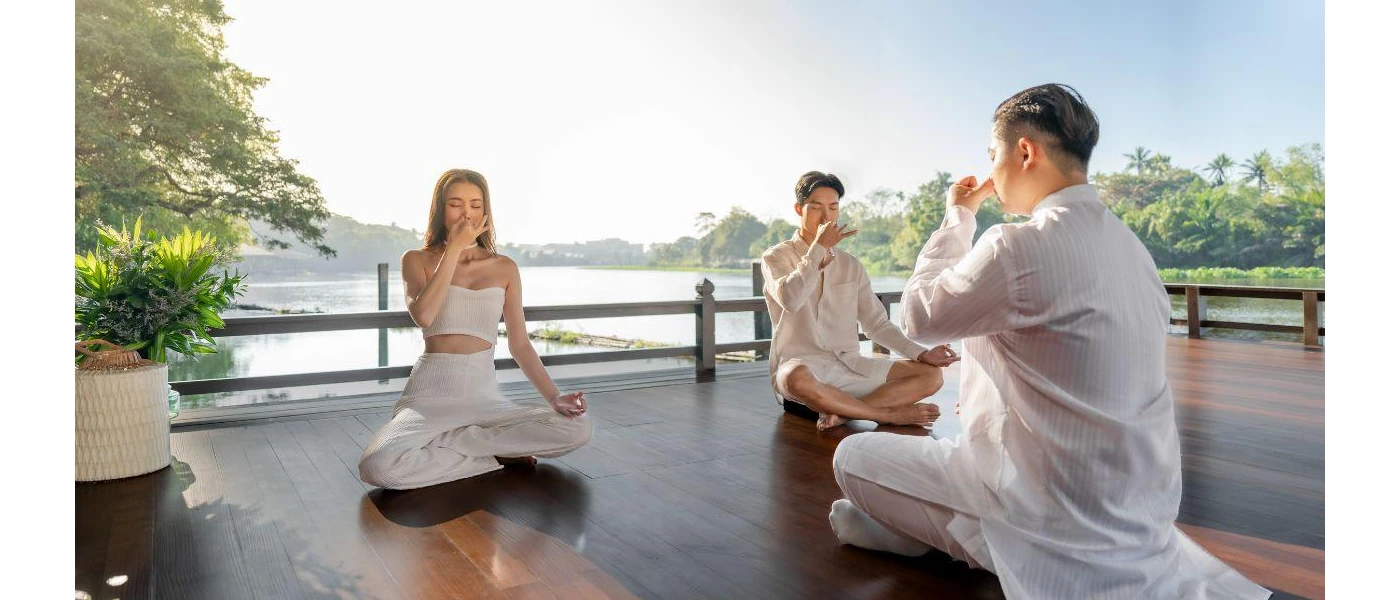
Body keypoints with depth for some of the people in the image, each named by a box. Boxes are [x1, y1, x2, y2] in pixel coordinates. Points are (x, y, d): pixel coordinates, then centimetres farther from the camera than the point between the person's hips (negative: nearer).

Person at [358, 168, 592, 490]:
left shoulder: (505, 268, 9)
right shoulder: (417, 260, 4)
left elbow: (519, 344, 7)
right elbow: (424, 316, -17)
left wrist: (554, 397, -7)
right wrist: (454, 249, -13)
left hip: (485, 395, 2)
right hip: (429, 395, -2)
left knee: (577, 429, -21)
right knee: (377, 466, -33)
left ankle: (439, 443, -11)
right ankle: (497, 456, -10)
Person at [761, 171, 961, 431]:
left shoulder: (851, 265, 14)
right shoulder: (777, 256, 1)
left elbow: (876, 323, 12)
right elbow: (790, 299, -20)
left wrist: (920, 353, -3)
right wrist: (819, 247, -13)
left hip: (850, 366, 5)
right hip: (799, 367, -5)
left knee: (931, 374, -10)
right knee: (798, 380, -41)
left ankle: (841, 412, -26)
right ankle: (888, 414, -19)